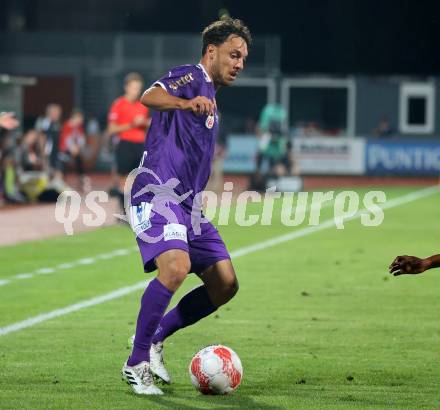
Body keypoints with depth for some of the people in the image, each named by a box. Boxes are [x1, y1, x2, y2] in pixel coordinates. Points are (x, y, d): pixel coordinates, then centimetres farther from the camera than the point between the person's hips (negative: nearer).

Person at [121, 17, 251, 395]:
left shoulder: (210, 101, 24)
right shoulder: (191, 77, -3)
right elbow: (150, 97, -26)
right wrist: (186, 102, -45)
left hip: (187, 203, 9)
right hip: (158, 193, -9)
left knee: (225, 284, 1)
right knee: (176, 267, -30)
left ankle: (156, 337, 15)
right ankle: (136, 363, -18)